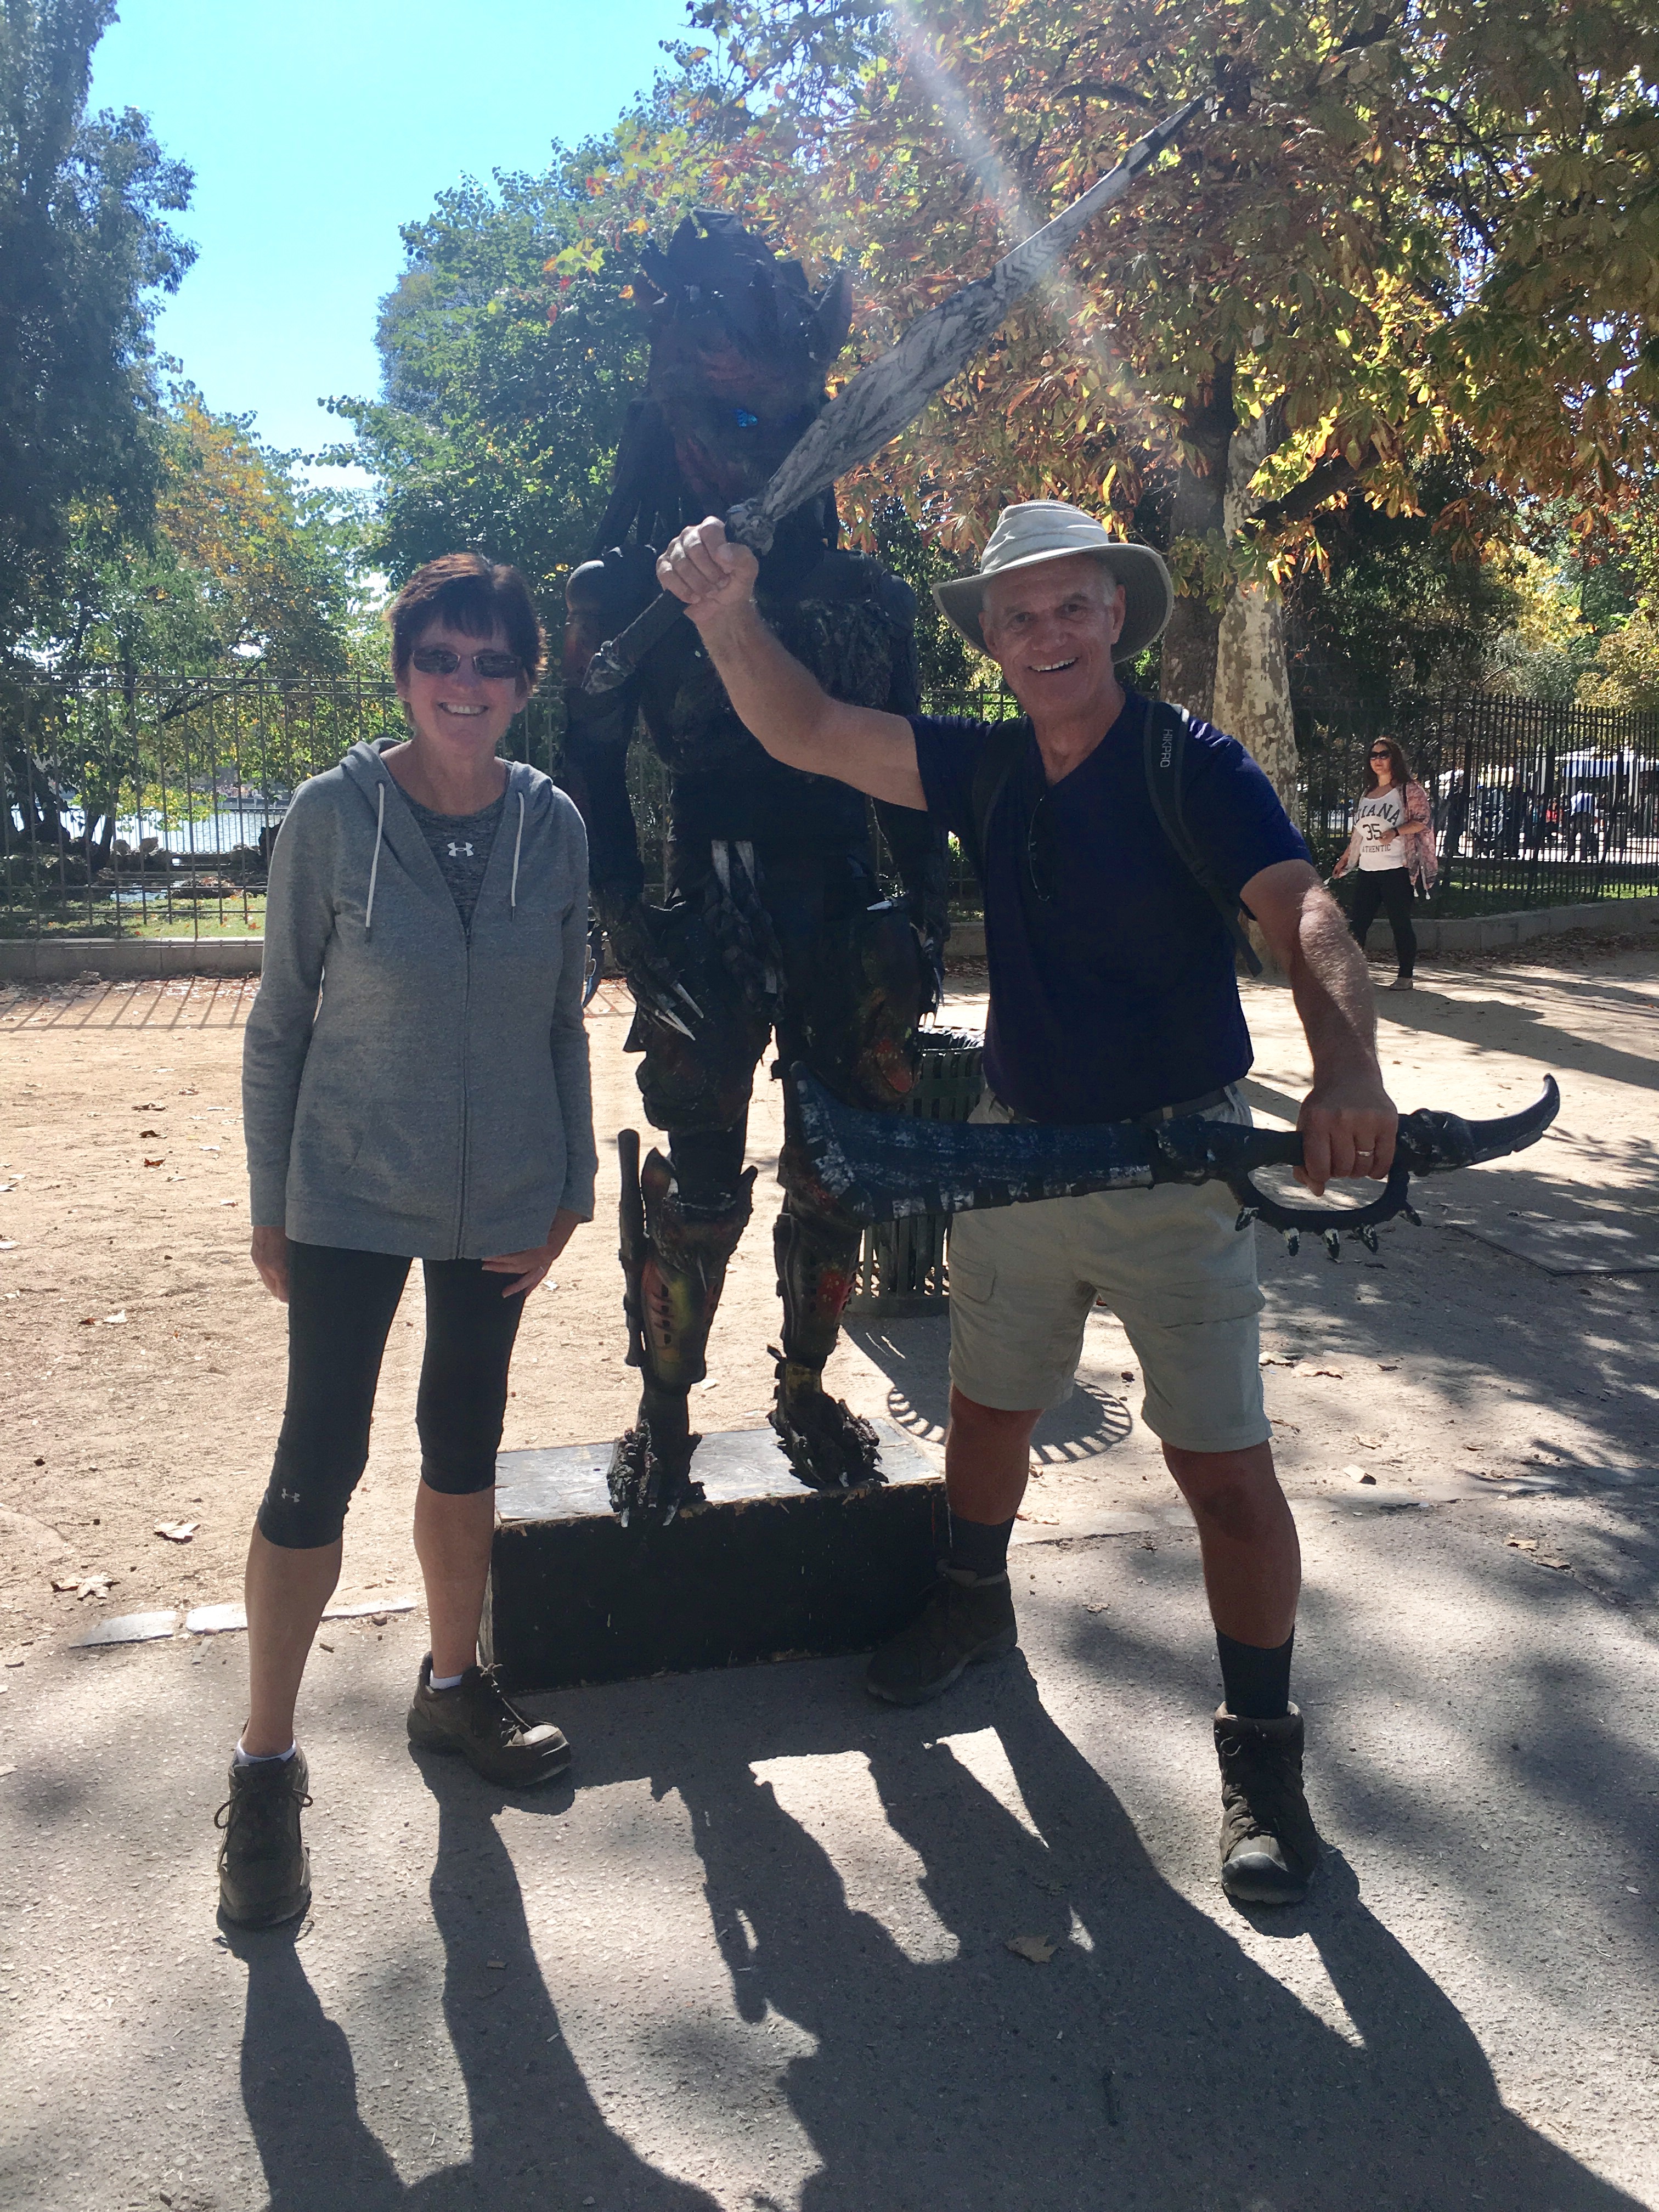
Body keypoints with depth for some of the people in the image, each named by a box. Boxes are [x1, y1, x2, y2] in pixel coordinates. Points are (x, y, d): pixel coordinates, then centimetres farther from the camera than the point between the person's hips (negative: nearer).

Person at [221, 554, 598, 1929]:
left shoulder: (553, 826, -3)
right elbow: (280, 1021, -4)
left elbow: (563, 1024, 5)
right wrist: (269, 1207, -2)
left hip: (502, 1201, 3)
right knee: (318, 1465, -1)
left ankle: (454, 1686, 36)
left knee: (466, 1445, 16)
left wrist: (568, 1191, 3)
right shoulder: (333, 817, -10)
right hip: (350, 1196, -3)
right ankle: (267, 1765, 16)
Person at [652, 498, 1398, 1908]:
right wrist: (729, 617, -22)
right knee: (988, 1410, 20)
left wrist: (1348, 1066, -48)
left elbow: (1306, 916, -28)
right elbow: (807, 736, -4)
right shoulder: (987, 770, 2)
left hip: (1175, 1158, -5)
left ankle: (1263, 1749, 16)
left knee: (1225, 1467, -3)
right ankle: (976, 1607, 47)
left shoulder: (1195, 768, -13)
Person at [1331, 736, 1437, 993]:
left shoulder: (1408, 791, -1)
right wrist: (1344, 859, 24)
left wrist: (1395, 831, -22)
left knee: (1400, 923, -3)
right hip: (1368, 870, 6)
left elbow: (1423, 820, -9)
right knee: (1357, 922, 2)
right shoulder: (1367, 795, 18)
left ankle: (1406, 976, 5)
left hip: (1397, 869, -6)